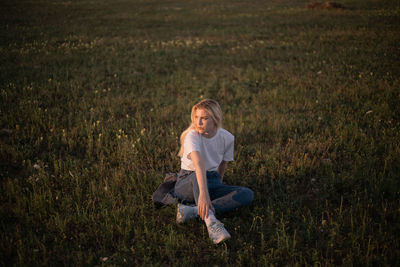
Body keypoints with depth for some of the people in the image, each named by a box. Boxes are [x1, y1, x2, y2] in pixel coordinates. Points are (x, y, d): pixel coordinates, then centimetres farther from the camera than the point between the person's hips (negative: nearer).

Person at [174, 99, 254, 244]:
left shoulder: (227, 138, -6)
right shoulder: (192, 135, -22)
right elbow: (199, 164, -40)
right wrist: (203, 193, -53)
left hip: (212, 181, 4)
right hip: (188, 183, -4)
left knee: (247, 195, -22)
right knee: (197, 176, -40)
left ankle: (192, 210, -33)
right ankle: (210, 221, -52)